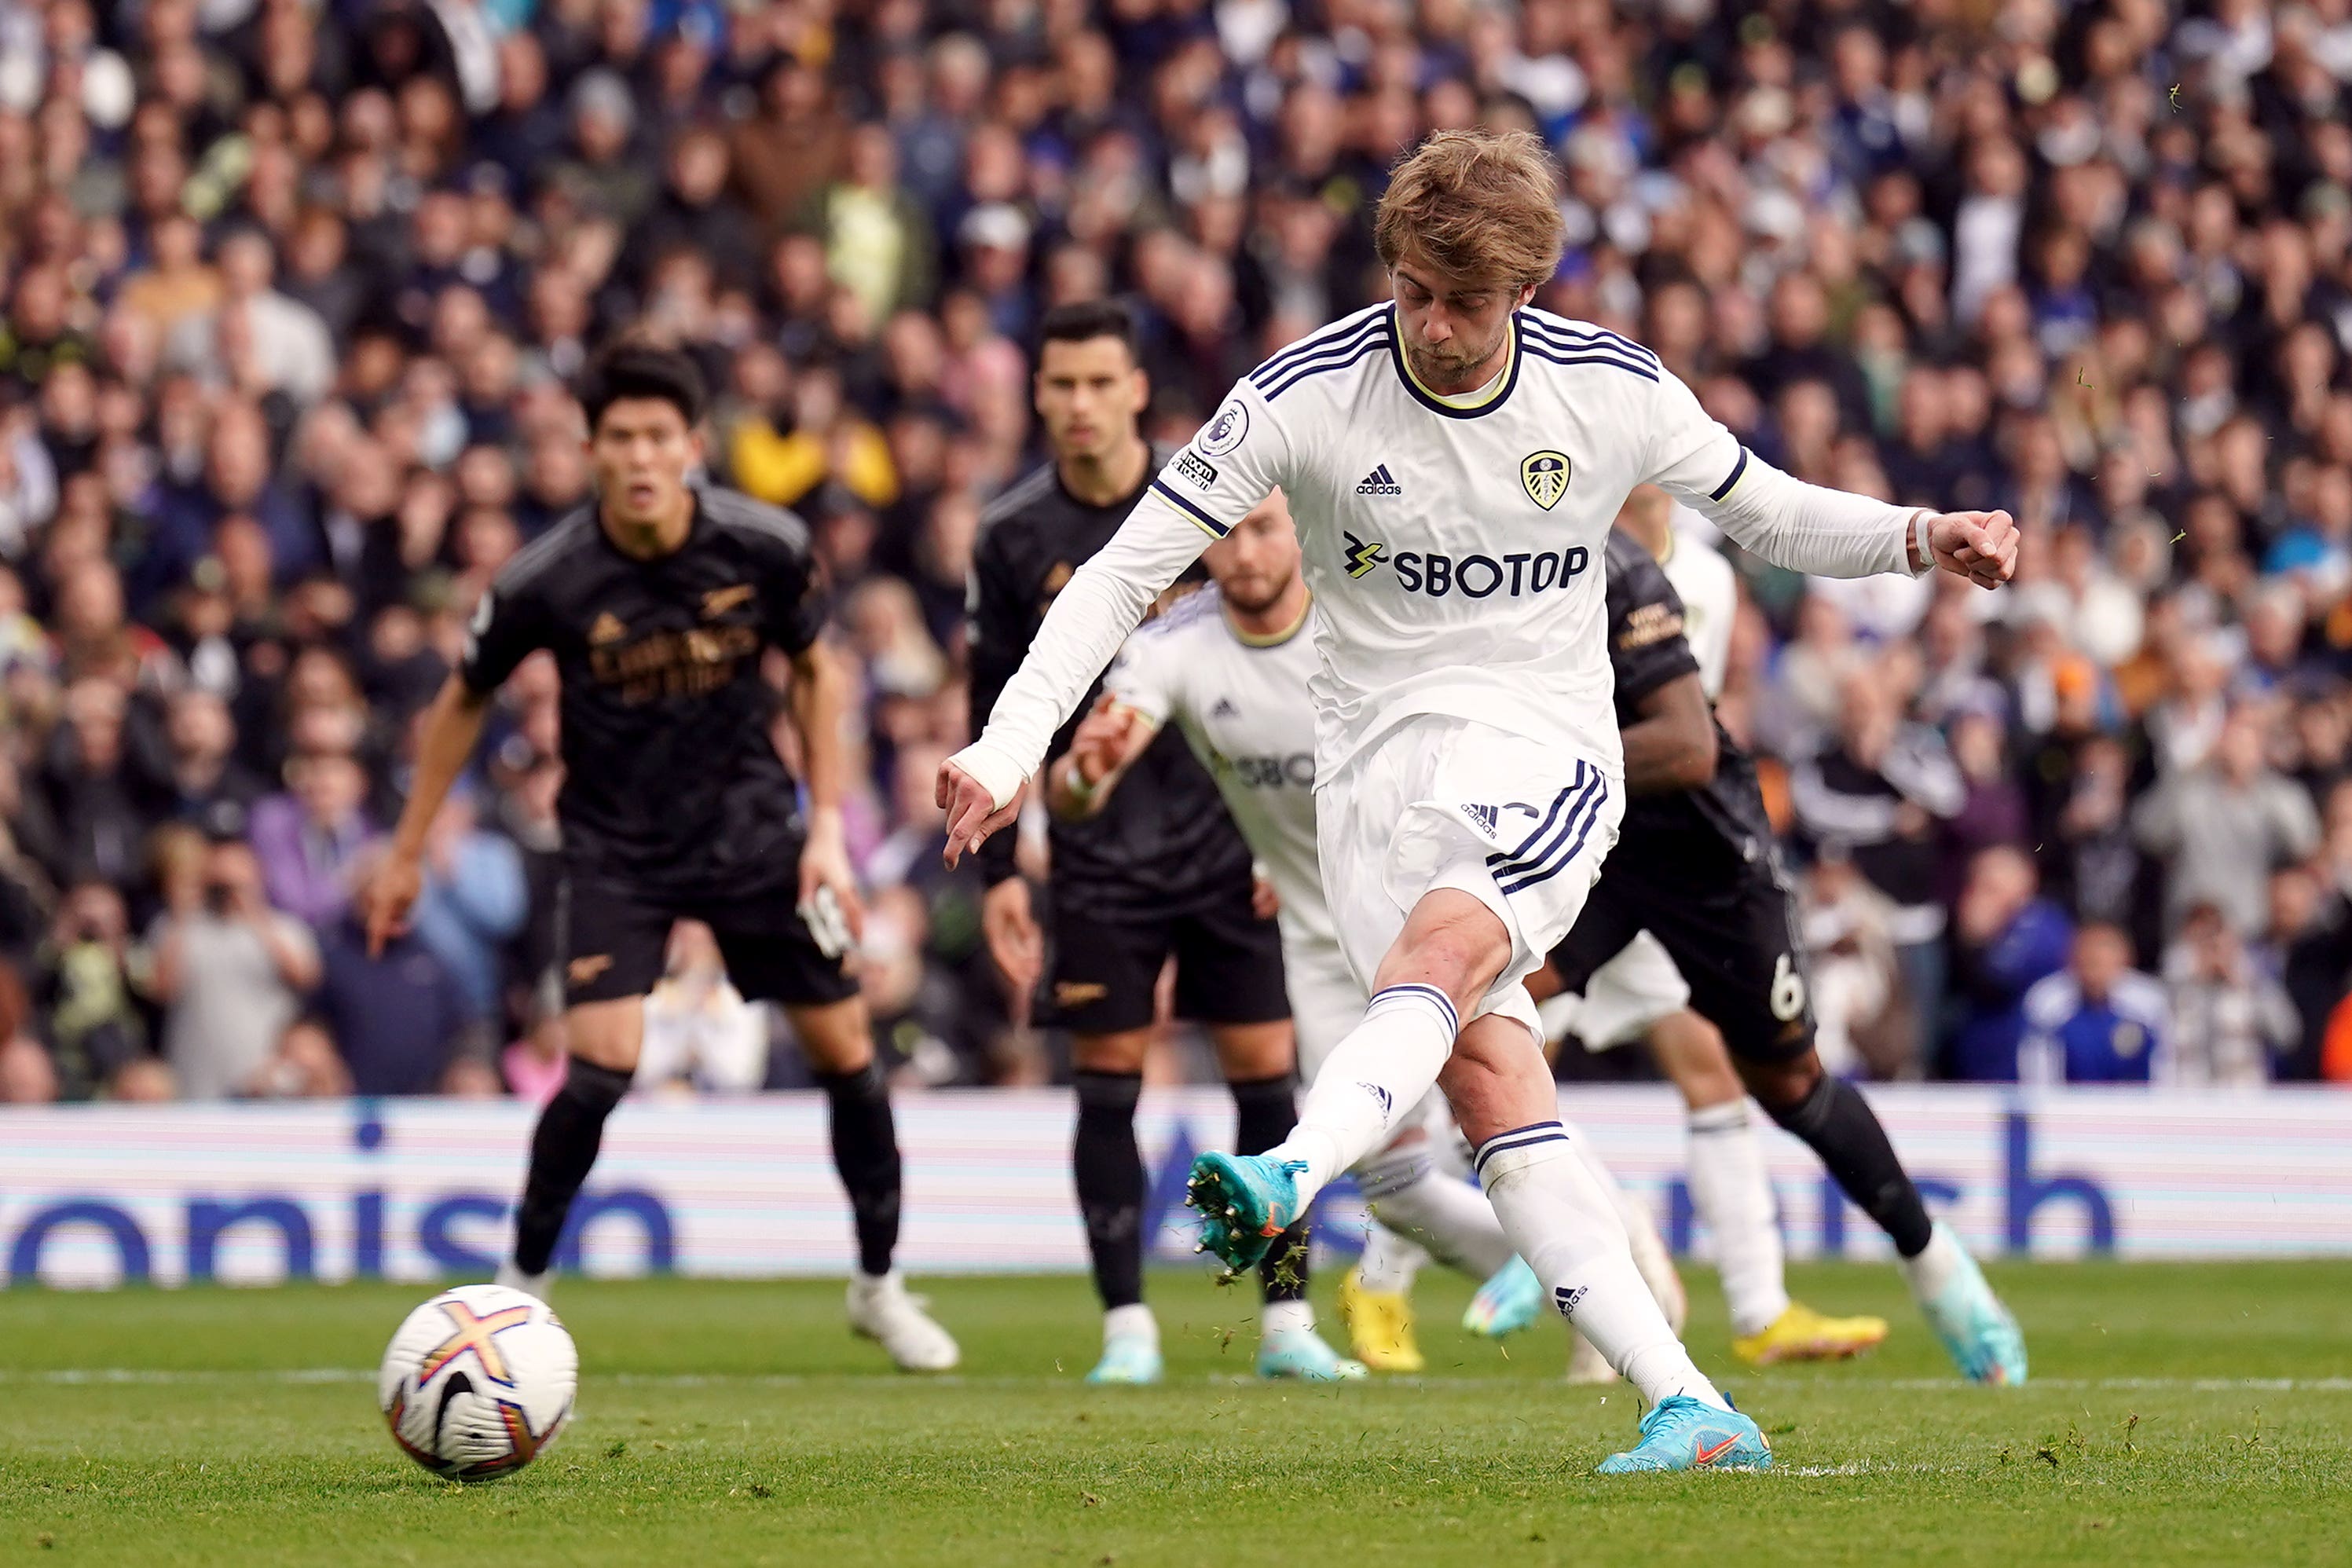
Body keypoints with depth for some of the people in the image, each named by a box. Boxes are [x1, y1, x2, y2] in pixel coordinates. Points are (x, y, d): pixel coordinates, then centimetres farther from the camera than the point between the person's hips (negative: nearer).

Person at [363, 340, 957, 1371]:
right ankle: (521, 1284, 1)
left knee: (845, 1050, 4)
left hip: (751, 829, 2)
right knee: (603, 1064, -19)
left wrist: (828, 826, -2)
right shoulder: (546, 582, -19)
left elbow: (815, 672, 4)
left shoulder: (765, 548, -14)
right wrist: (407, 853, 5)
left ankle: (879, 1286, 25)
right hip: (616, 848, -2)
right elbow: (463, 703, -1)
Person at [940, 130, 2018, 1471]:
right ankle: (1692, 1411, -19)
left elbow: (1770, 512, 15)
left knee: (1438, 949, -33)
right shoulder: (1307, 397, -7)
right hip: (1376, 759, 1)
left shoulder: (1613, 390, -2)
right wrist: (1009, 747, -14)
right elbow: (1126, 572, -4)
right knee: (1490, 1083, -16)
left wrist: (1922, 539, -3)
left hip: (1542, 756, -1)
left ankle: (1288, 1182, -58)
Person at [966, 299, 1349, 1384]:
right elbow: (997, 715, 6)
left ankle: (1287, 1318, 7)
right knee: (1108, 1079, -3)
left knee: (1264, 1070, -1)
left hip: (1230, 837, 0)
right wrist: (998, 873, 1)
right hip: (1098, 854, 0)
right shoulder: (1013, 537, 0)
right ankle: (1127, 1325, 3)